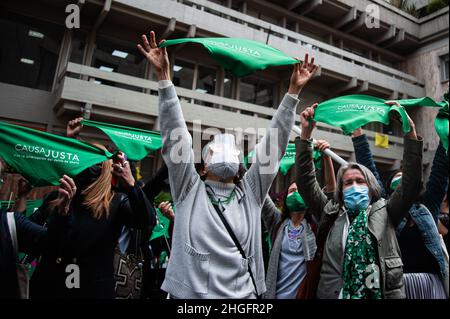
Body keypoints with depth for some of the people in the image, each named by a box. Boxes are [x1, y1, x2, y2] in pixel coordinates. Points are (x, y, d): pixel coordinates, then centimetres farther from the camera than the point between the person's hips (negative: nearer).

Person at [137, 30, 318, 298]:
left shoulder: (250, 193, 4)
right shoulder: (190, 190, -1)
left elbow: (274, 143, -1)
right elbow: (175, 133, -8)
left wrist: (294, 91, -4)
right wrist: (164, 76, -13)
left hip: (244, 295, 2)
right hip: (189, 294, -2)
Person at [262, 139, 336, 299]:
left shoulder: (315, 223, 0)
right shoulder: (277, 222, 2)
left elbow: (331, 188, -9)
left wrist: (326, 156, -20)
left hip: (306, 292, 0)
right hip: (276, 294, 1)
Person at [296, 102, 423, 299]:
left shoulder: (384, 213, 4)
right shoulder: (331, 214, 3)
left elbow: (411, 183, -7)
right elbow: (305, 181, -3)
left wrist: (410, 133, -16)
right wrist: (306, 133, -11)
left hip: (382, 294, 0)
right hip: (333, 294, 0)